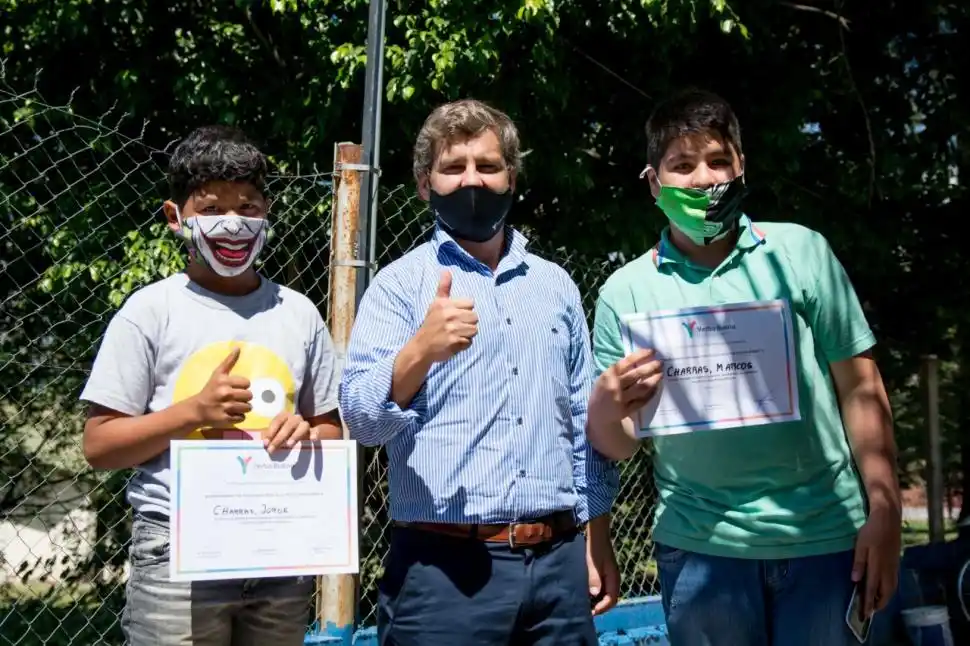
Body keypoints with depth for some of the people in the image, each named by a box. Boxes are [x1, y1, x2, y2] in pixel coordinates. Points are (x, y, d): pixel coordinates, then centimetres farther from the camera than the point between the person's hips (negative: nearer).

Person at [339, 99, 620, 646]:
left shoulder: (556, 285, 12)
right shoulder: (400, 284, -1)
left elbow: (585, 425, 16)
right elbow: (364, 419, -11)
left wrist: (598, 540, 11)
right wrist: (422, 349, -28)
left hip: (558, 563, 4)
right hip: (444, 566, -4)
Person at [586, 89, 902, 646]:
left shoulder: (802, 251, 0)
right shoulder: (626, 291, 1)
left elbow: (860, 388, 3)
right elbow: (616, 447, 2)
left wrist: (884, 513, -3)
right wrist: (606, 409, -20)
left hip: (824, 534, 0)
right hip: (700, 544, 0)